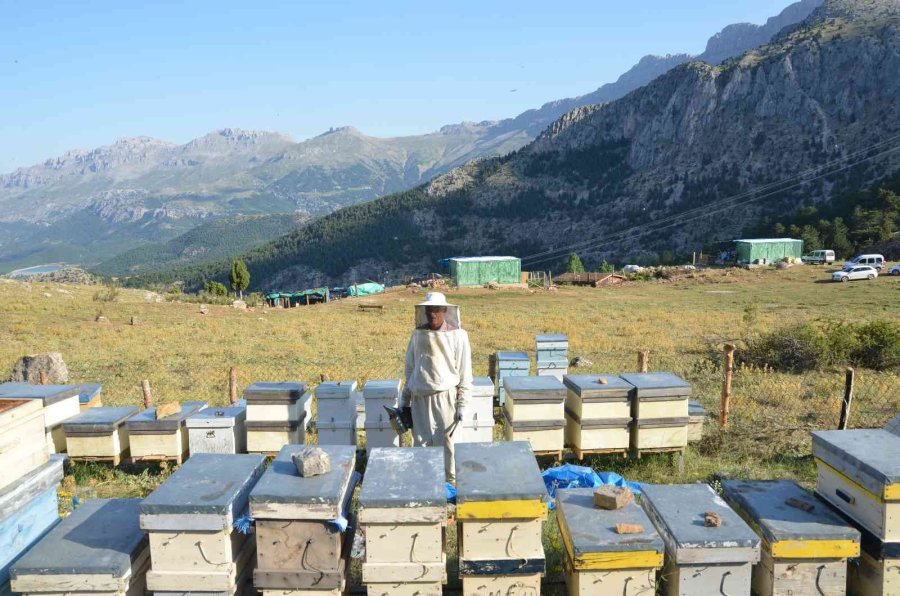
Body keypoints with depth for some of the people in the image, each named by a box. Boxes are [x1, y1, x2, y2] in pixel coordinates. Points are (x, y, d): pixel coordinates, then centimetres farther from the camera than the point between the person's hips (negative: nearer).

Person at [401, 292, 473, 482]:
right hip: (420, 398, 4)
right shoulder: (418, 334, 5)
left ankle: (451, 481, 16)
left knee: (446, 443, 1)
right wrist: (405, 401, 13)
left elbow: (465, 373, -3)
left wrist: (462, 405, -6)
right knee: (421, 443, 9)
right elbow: (410, 368, 13)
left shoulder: (457, 335, -6)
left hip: (445, 397, -4)